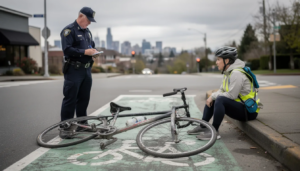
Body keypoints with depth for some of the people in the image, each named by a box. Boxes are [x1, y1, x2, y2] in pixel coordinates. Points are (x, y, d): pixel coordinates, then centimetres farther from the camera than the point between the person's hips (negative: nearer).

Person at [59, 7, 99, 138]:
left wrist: (93, 51, 6)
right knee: (70, 99, -6)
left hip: (87, 69, 8)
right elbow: (67, 49, -19)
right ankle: (65, 127, 0)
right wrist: (84, 52, -23)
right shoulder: (69, 30, -9)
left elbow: (92, 45, 29)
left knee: (84, 98, 13)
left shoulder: (87, 32, 18)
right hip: (74, 70, -8)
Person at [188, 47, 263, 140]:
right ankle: (202, 127, 10)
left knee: (220, 100, -30)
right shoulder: (227, 72, 10)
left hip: (249, 111, -10)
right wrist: (212, 96, -7)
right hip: (240, 106, 10)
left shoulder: (236, 73, -21)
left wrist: (214, 96, -14)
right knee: (211, 100, 8)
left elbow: (231, 95, -25)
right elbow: (221, 90, 13)